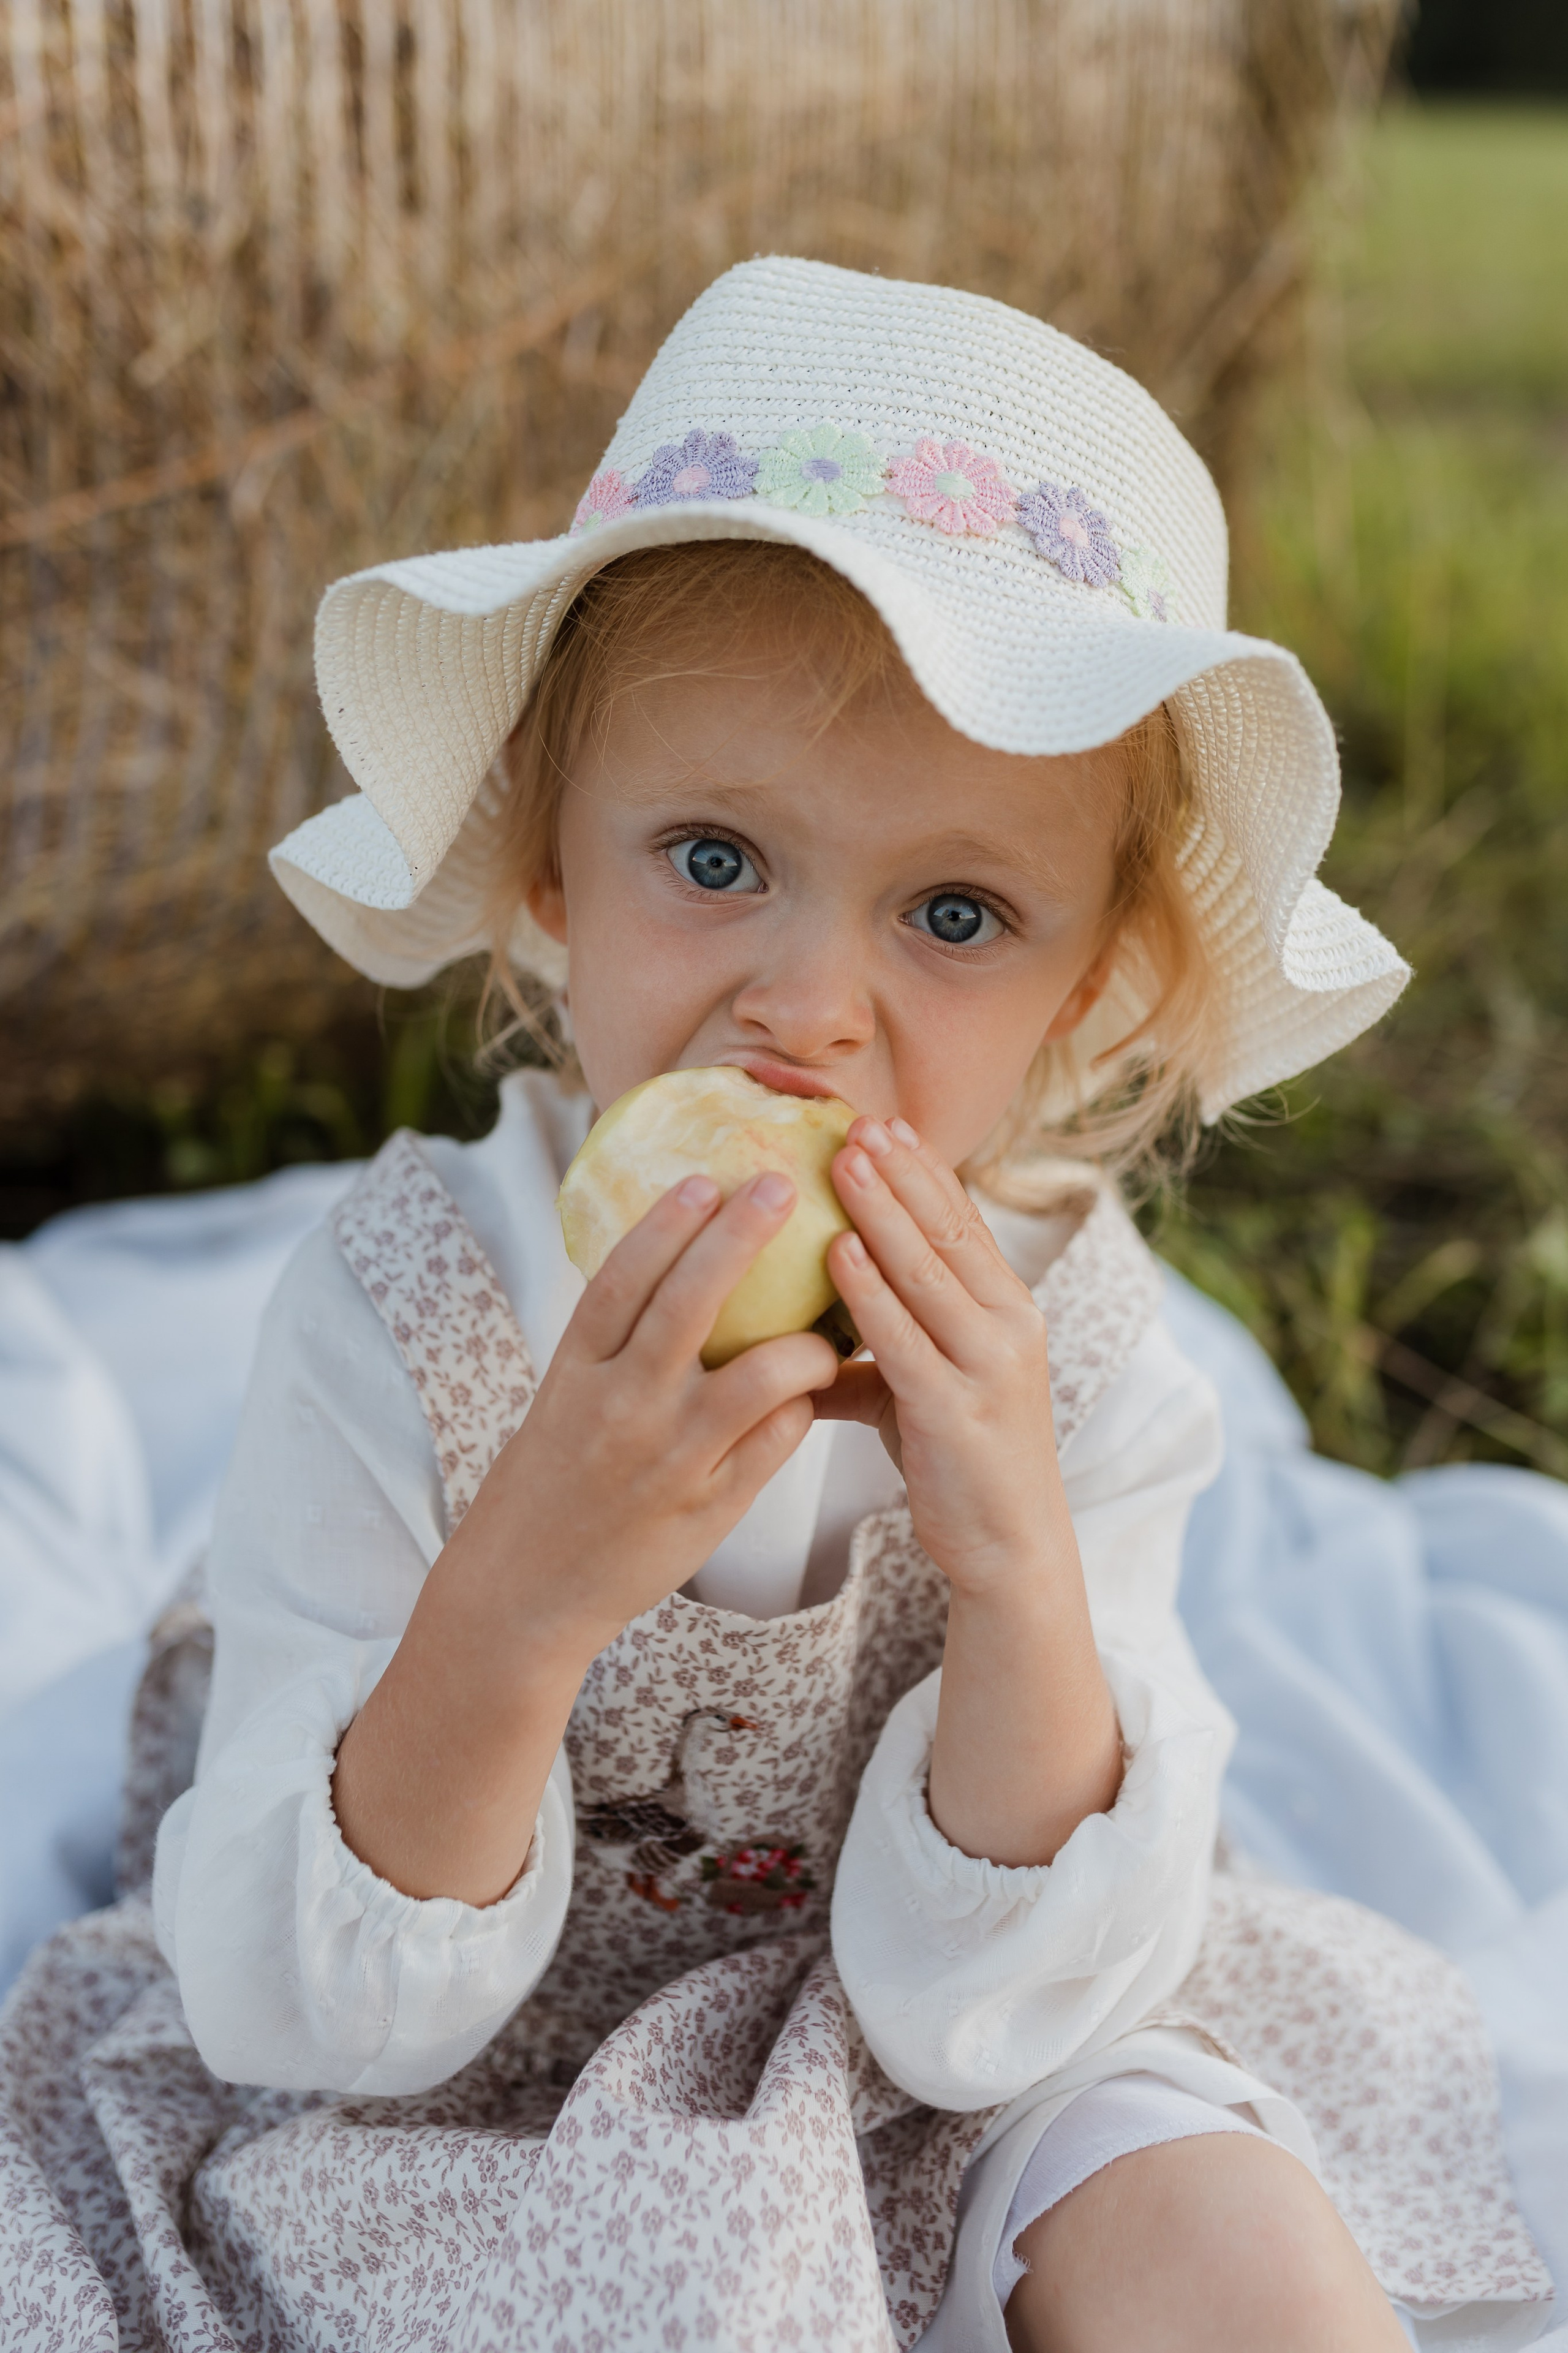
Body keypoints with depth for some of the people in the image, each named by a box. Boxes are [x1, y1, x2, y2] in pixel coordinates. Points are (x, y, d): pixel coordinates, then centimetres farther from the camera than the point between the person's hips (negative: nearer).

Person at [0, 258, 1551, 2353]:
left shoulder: (1082, 1366, -17)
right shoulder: (397, 1315, -22)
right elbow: (308, 2020, -22)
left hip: (935, 2101, 1)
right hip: (454, 2143, 0)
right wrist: (515, 1607, -40)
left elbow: (982, 2016, -17)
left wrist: (1020, 1576, -34)